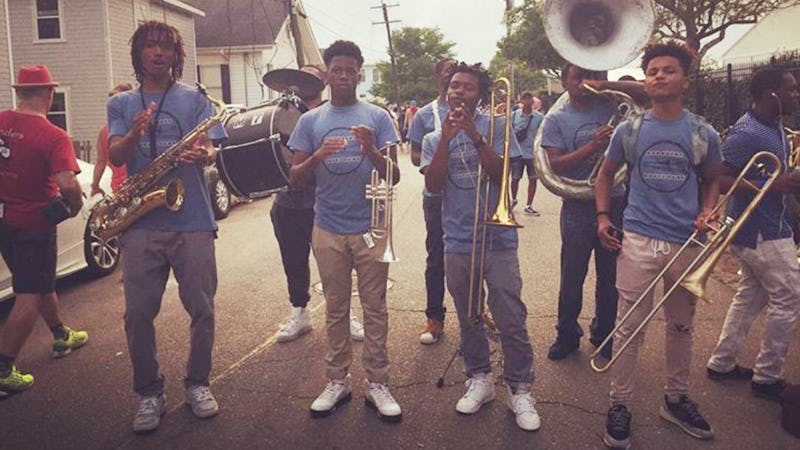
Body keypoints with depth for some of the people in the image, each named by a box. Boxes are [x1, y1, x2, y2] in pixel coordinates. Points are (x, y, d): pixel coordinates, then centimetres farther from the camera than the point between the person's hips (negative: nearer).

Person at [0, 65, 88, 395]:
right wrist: (75, 206, -11)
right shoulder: (54, 136, -20)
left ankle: (62, 336, 41)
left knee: (40, 281, 23)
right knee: (30, 296, 3)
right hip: (33, 223, -7)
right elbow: (67, 184, -30)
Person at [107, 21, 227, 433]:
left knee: (201, 309, 3)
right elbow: (115, 156, -1)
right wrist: (136, 133, -22)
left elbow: (208, 148, 0)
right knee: (138, 313, 2)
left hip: (192, 220, -1)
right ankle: (149, 393, 19)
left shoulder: (193, 98, 10)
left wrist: (202, 155, -24)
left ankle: (197, 383, 23)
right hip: (140, 223, 1)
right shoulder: (120, 104, 13)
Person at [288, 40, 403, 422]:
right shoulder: (311, 121, 7)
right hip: (328, 230, 2)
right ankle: (337, 381, 22)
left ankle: (377, 384, 15)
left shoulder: (377, 117, 2)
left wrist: (372, 151, -22)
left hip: (370, 228, -1)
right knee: (335, 309, 11)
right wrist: (318, 156, -17)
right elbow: (294, 179, 3)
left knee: (375, 309, 5)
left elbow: (394, 176, -3)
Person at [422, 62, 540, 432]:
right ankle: (479, 379, 30)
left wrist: (474, 135, -18)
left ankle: (520, 389, 13)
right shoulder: (434, 139, 9)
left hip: (498, 238, -3)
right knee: (468, 319, 14)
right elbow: (433, 185, -7)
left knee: (511, 320, -2)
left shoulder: (496, 127, 1)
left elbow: (503, 175, -12)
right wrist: (447, 138, -14)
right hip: (457, 241, 3)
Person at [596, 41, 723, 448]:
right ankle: (619, 405, 15)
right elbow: (605, 173, 14)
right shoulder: (629, 130, 1)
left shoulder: (703, 134, 2)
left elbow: (712, 181, 16)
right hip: (637, 240, -1)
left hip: (687, 243, 2)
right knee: (628, 327, 1)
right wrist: (603, 217, 2)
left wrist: (707, 212, -3)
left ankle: (676, 399, 32)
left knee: (681, 326, 14)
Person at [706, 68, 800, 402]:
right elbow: (719, 179, -25)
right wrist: (771, 186, -28)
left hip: (760, 228, 10)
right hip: (761, 232, -10)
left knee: (751, 294, 16)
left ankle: (722, 362, 26)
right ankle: (767, 377, 12)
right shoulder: (747, 134, -20)